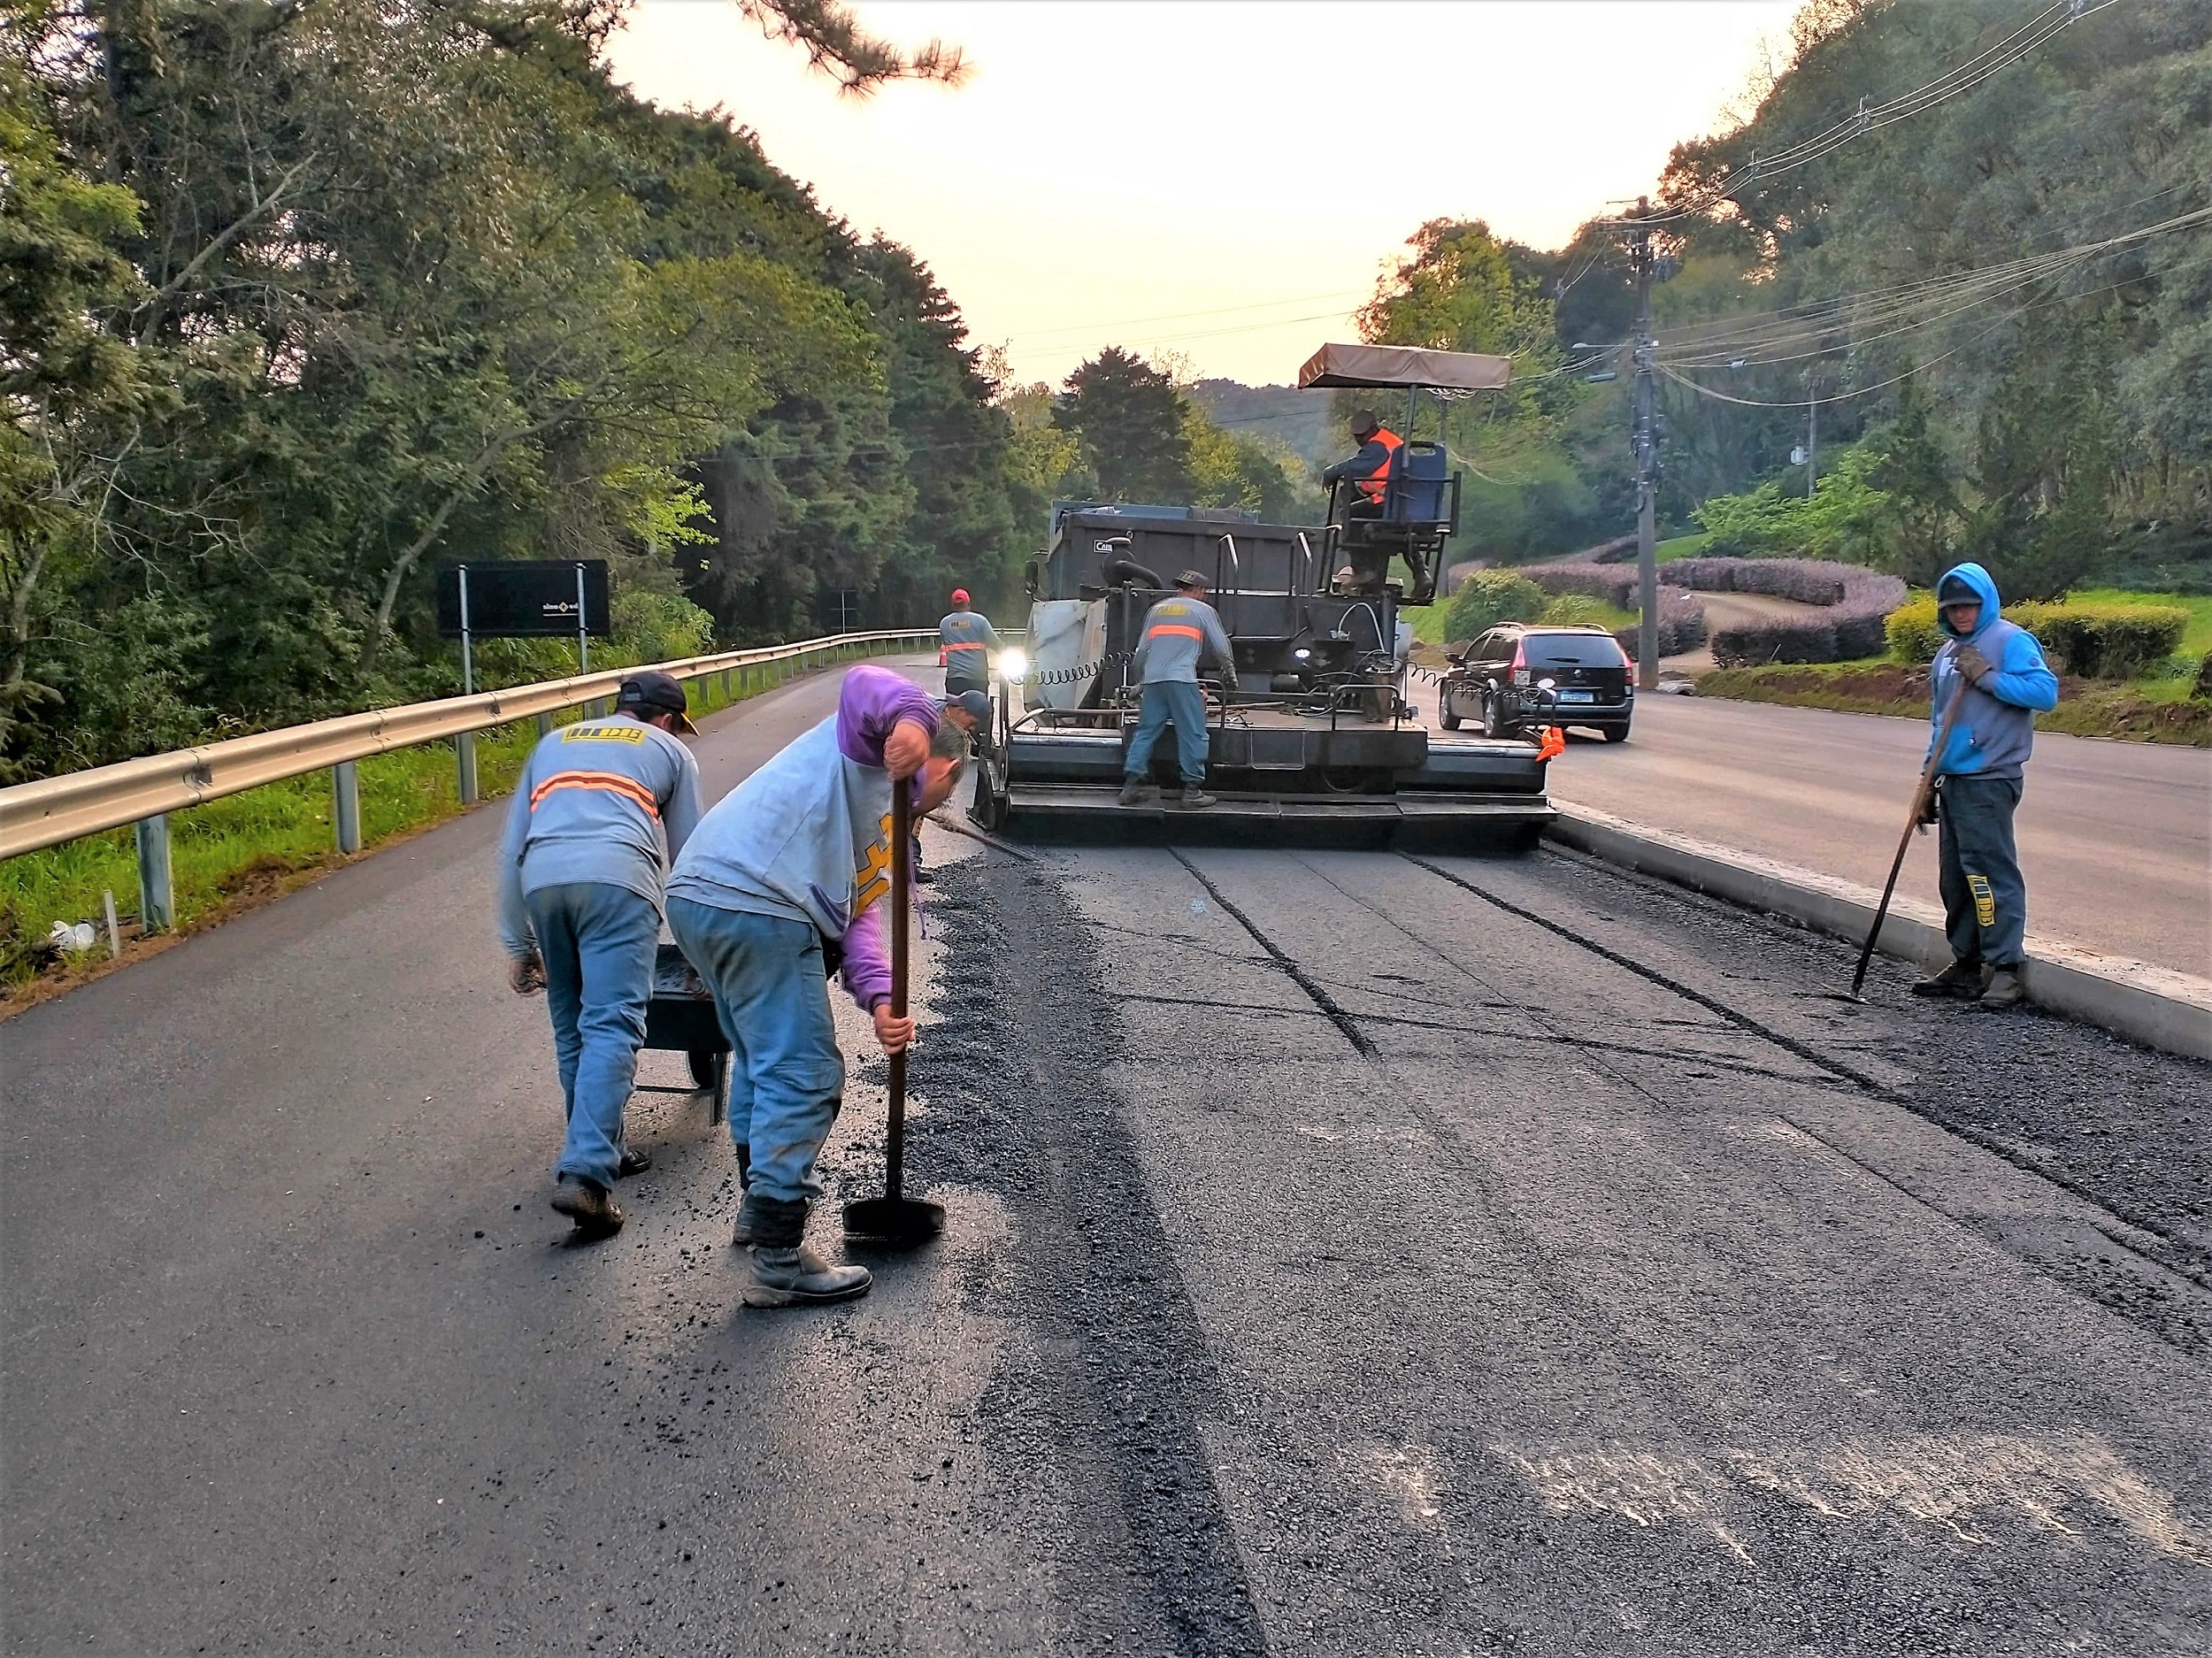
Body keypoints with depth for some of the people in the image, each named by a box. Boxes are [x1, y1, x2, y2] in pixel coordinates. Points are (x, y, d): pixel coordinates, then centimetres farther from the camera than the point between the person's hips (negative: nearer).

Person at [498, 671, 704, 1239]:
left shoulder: (552, 743, 34)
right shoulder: (670, 750, 25)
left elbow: (511, 851, 28)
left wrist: (518, 945, 31)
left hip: (541, 879, 4)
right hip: (616, 878, -4)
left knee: (572, 1028, 18)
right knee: (612, 1027, -8)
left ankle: (600, 1151, 23)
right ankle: (585, 1174, -20)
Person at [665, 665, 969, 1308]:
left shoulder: (885, 826, 29)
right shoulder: (874, 742, 6)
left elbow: (857, 913, 18)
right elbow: (864, 682, -17)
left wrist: (879, 999, 3)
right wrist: (910, 716, -38)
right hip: (757, 904, -11)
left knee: (763, 1059, 27)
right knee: (803, 1077, -4)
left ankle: (760, 1206, 44)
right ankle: (779, 1262, 2)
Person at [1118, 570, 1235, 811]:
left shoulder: (1156, 609, 22)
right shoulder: (1203, 610, 11)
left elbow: (1141, 650, 21)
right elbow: (1222, 648, 13)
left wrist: (1140, 681, 32)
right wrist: (1231, 674, 30)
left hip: (1152, 680, 5)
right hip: (1182, 680, -5)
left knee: (1145, 732, 8)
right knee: (1193, 735, 0)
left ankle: (1131, 785, 3)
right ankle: (1192, 789, -2)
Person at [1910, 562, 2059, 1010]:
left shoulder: (2011, 641, -6)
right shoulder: (1948, 653, 20)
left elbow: (2045, 691, -19)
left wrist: (1987, 677, -18)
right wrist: (1931, 774, 20)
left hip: (1989, 779, -9)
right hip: (1954, 780, 9)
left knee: (1989, 869, -12)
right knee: (1955, 876, 10)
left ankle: (2006, 969, -10)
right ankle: (1966, 964, 18)